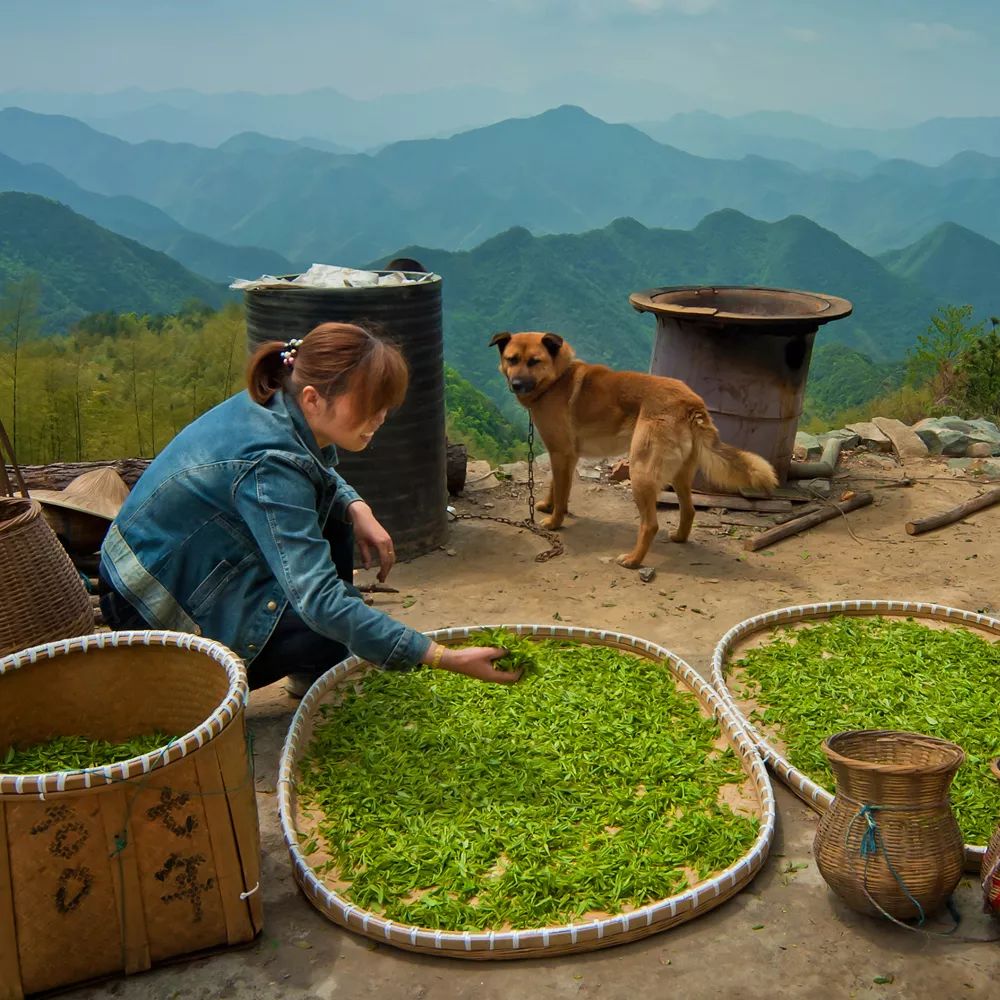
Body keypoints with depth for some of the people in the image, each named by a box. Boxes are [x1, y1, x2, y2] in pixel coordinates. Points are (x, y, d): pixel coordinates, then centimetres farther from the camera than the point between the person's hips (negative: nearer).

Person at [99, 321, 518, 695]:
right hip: (157, 608, -9)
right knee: (339, 626, -17)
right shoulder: (269, 466, -33)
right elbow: (322, 603, -38)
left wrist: (357, 508, -7)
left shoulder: (275, 404, -7)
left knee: (333, 512, 5)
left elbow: (320, 474, 17)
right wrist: (447, 659, -39)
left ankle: (312, 674, 13)